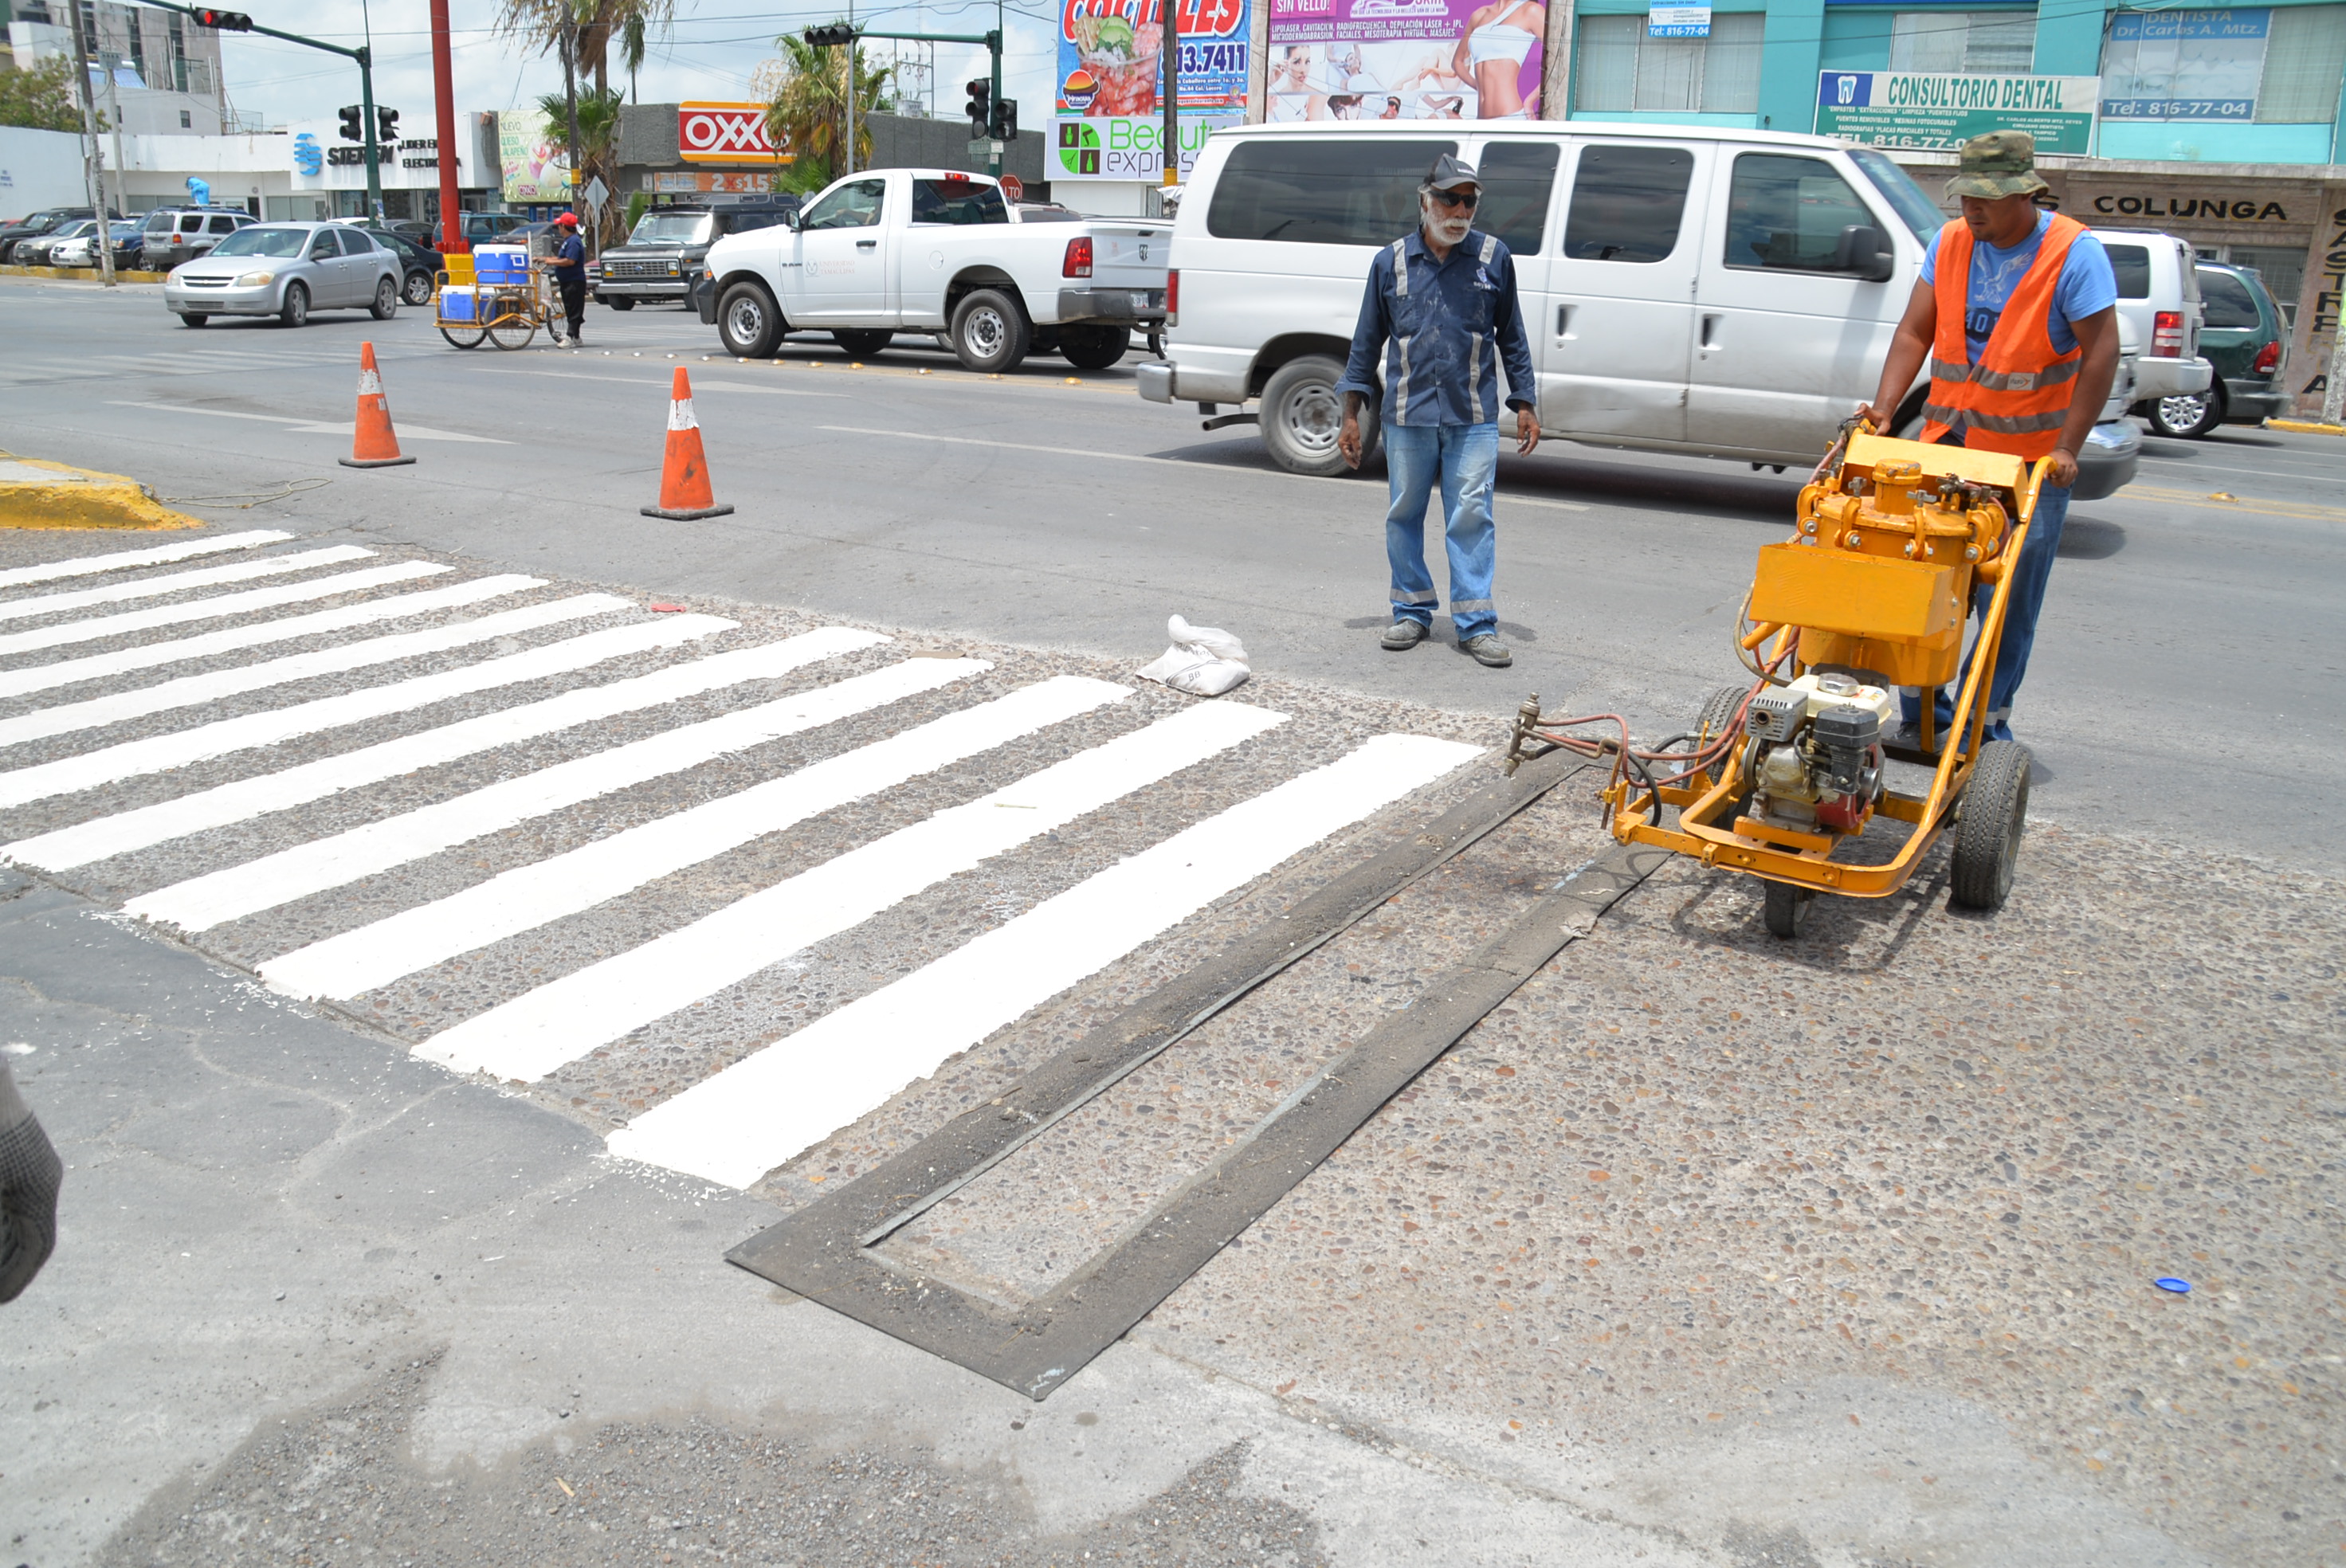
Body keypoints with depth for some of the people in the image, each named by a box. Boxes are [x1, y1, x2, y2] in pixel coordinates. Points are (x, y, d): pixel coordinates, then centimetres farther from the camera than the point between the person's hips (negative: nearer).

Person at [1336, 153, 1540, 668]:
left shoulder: (1494, 257, 4)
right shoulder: (1391, 262, 5)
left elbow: (1512, 337, 12)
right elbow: (1367, 342, 10)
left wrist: (1524, 404, 8)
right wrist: (1351, 415, 7)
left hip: (1473, 418, -1)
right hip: (1407, 415, 1)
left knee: (1471, 517, -3)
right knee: (1404, 515, 8)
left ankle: (1477, 624, 2)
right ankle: (1412, 612, 21)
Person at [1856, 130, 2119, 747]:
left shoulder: (2074, 253, -9)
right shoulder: (1949, 244, 5)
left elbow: (2101, 354, -10)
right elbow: (1914, 333, 5)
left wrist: (2067, 448, -15)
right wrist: (1884, 408, -9)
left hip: (2032, 459, -4)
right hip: (1949, 442, 4)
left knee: (2008, 599, 0)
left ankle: (1987, 720, 10)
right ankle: (1922, 712, 14)